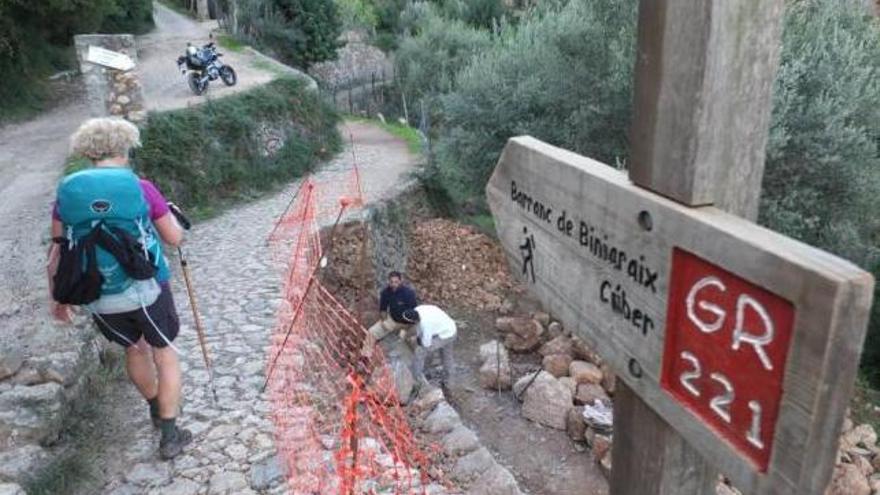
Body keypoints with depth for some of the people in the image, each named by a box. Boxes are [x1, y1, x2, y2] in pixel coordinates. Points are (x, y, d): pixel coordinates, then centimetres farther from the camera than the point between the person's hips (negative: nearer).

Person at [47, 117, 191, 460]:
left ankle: (156, 409, 48)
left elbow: (56, 251, 3)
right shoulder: (141, 188, -11)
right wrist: (164, 213, 17)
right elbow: (175, 238, -2)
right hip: (147, 290, -3)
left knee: (134, 347, 27)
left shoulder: (67, 192, -2)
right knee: (165, 352, 15)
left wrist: (57, 297, 15)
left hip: (99, 300, 3)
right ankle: (169, 435, 15)